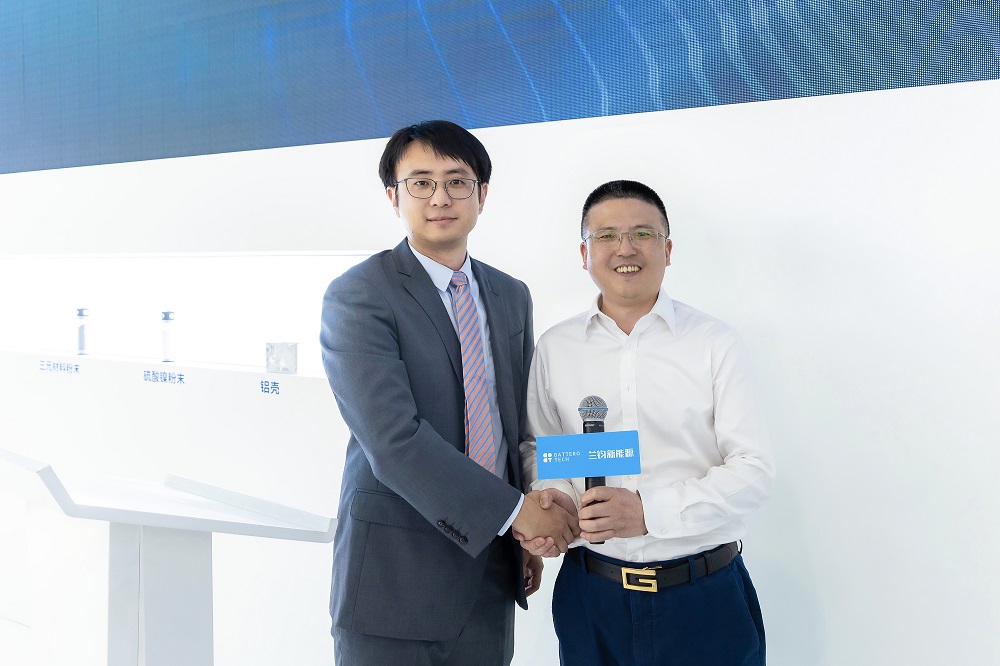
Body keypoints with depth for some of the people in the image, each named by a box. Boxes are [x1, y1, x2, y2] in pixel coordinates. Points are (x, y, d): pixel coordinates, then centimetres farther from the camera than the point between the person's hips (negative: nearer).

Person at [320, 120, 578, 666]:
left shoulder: (512, 297, 9)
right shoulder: (356, 297, -12)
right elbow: (395, 441, -21)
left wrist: (528, 539, 12)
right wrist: (514, 510, -19)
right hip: (395, 576, -5)